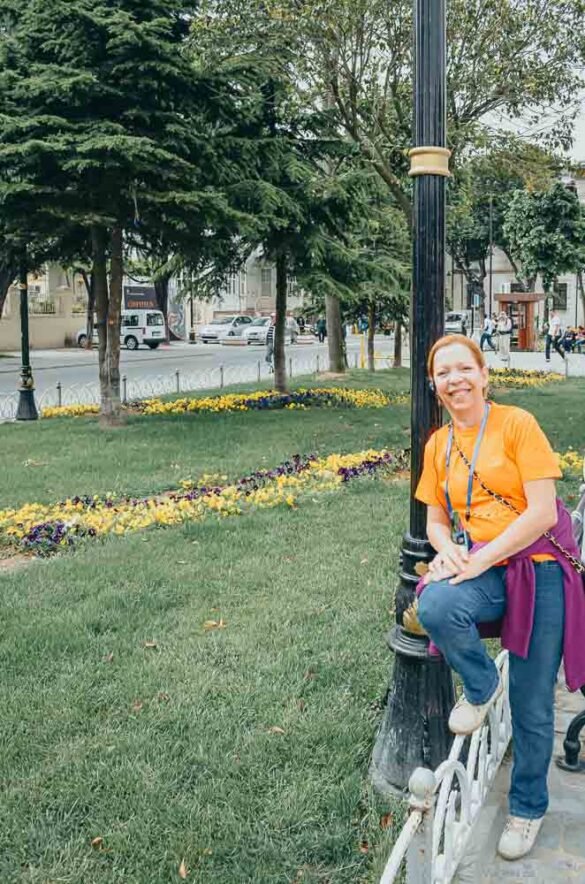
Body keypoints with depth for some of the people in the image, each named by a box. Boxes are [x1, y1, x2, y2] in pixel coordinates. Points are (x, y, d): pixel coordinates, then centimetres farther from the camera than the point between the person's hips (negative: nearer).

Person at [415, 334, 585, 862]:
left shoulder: (517, 424, -8)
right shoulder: (438, 445, 8)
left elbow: (543, 512, -13)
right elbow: (436, 520, 14)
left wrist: (481, 560, -19)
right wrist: (448, 550, -9)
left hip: (536, 569, -3)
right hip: (481, 571, 3)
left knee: (532, 705, 4)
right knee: (434, 607, -32)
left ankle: (527, 808, 32)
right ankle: (481, 686, 0)